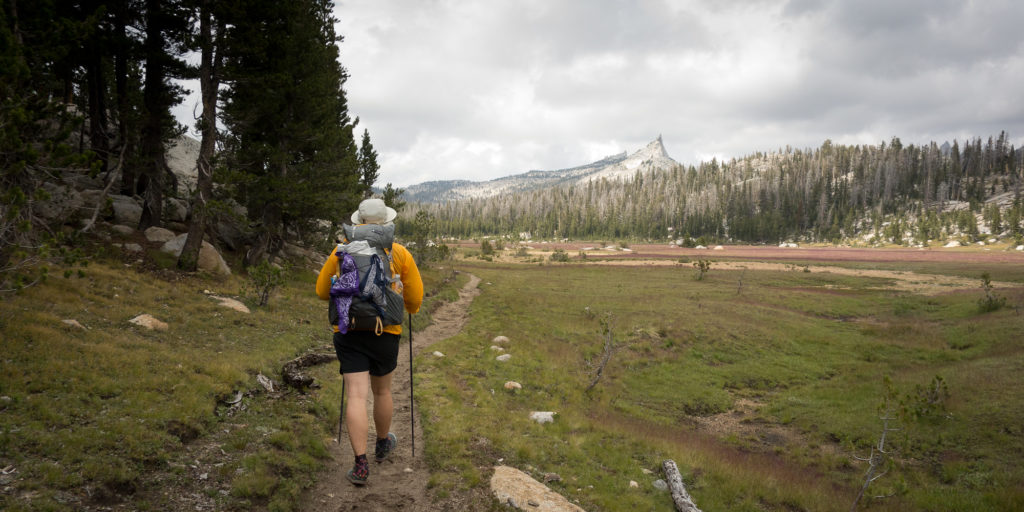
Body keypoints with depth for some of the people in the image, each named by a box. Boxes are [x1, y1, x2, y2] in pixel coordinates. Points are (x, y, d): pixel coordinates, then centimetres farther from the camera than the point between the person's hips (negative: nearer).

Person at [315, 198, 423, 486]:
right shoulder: (400, 254, 1)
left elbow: (322, 291, 10)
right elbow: (415, 298, 5)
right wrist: (411, 308, 28)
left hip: (348, 332, 0)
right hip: (384, 332, 0)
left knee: (356, 396, -2)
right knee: (382, 391, 19)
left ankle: (361, 465, -8)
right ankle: (383, 445, 40)